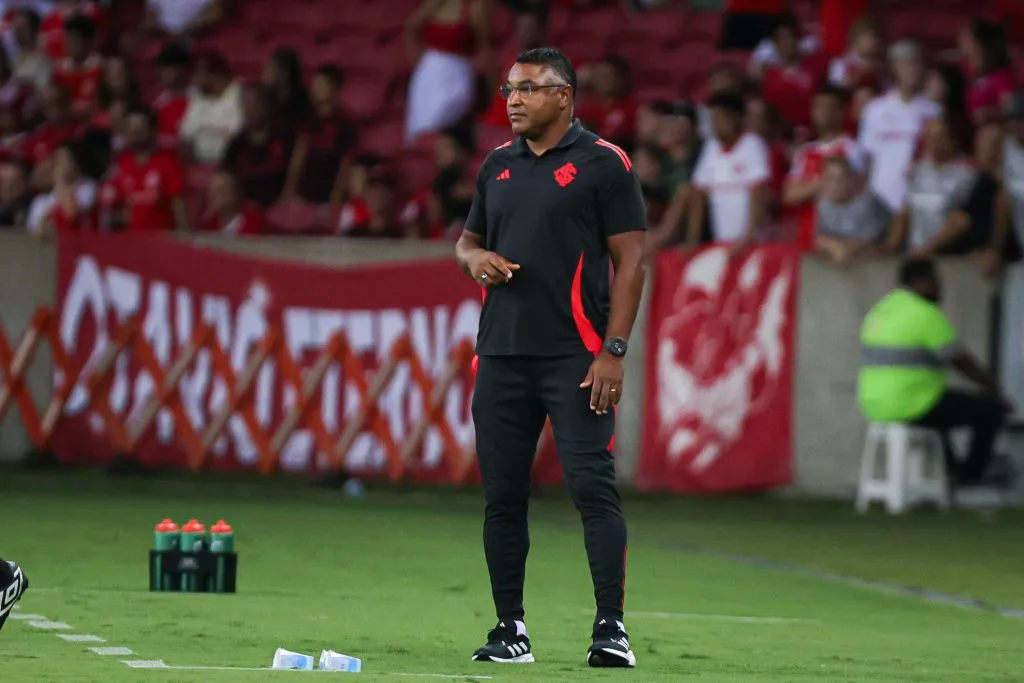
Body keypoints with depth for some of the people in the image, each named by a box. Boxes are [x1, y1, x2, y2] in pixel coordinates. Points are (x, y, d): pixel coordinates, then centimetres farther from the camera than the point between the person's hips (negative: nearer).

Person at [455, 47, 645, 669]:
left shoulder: (604, 165, -3)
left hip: (576, 357, -6)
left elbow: (630, 261, -6)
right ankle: (510, 631, 12)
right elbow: (468, 241, 25)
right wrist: (475, 258, 0)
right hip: (501, 355, 6)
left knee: (594, 487, -12)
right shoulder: (498, 166, 15)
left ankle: (611, 628, -12)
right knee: (502, 495, 5)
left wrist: (614, 350, -13)